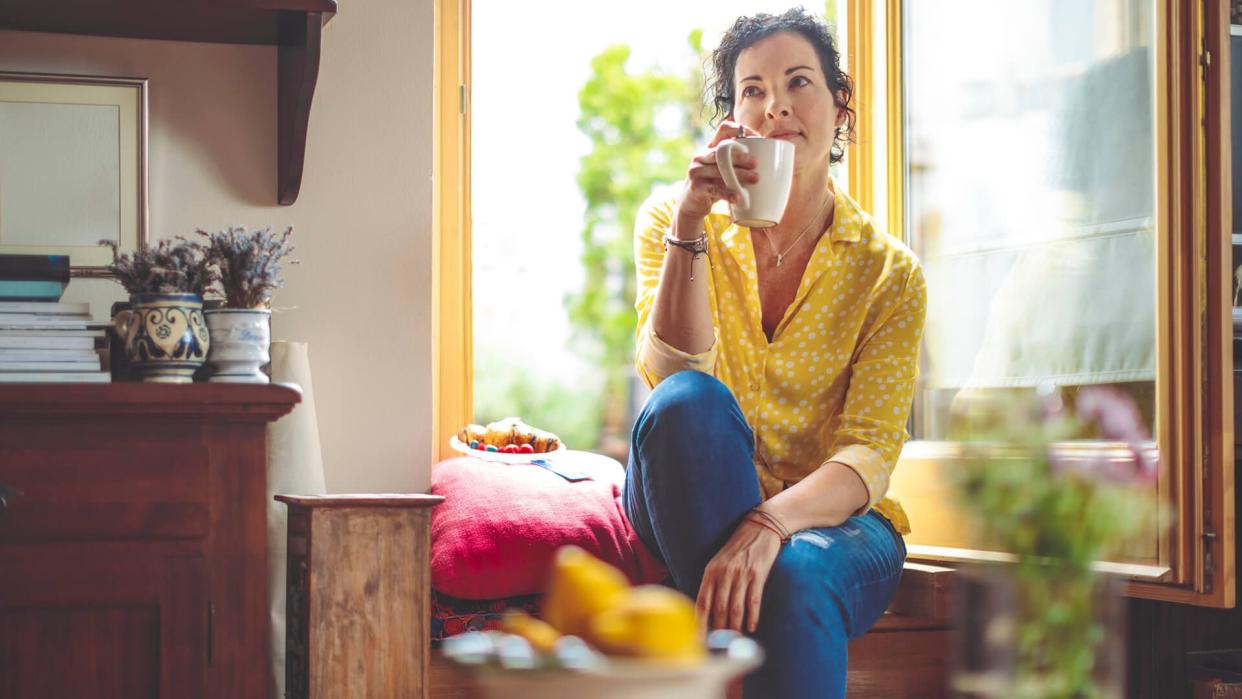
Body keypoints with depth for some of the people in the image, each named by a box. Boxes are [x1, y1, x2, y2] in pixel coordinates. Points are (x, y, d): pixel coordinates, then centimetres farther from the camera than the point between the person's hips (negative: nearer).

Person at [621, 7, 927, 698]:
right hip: (691, 513, 2)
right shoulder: (673, 221, 3)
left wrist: (769, 526, -32)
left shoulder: (888, 271, -2)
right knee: (690, 402, -32)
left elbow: (868, 456, -13)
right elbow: (672, 374, -13)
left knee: (797, 577, -38)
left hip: (833, 519, -2)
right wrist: (689, 226, -23)